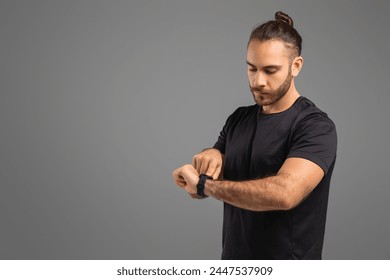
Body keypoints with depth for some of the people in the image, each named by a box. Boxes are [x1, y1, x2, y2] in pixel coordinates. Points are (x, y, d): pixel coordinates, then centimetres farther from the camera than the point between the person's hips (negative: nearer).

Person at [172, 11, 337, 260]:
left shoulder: (316, 127, -18)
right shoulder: (238, 119, 2)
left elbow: (284, 193, -35)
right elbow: (197, 188, 4)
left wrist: (203, 182, -25)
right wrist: (210, 156, -18)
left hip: (286, 265, -5)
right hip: (232, 257, 6)